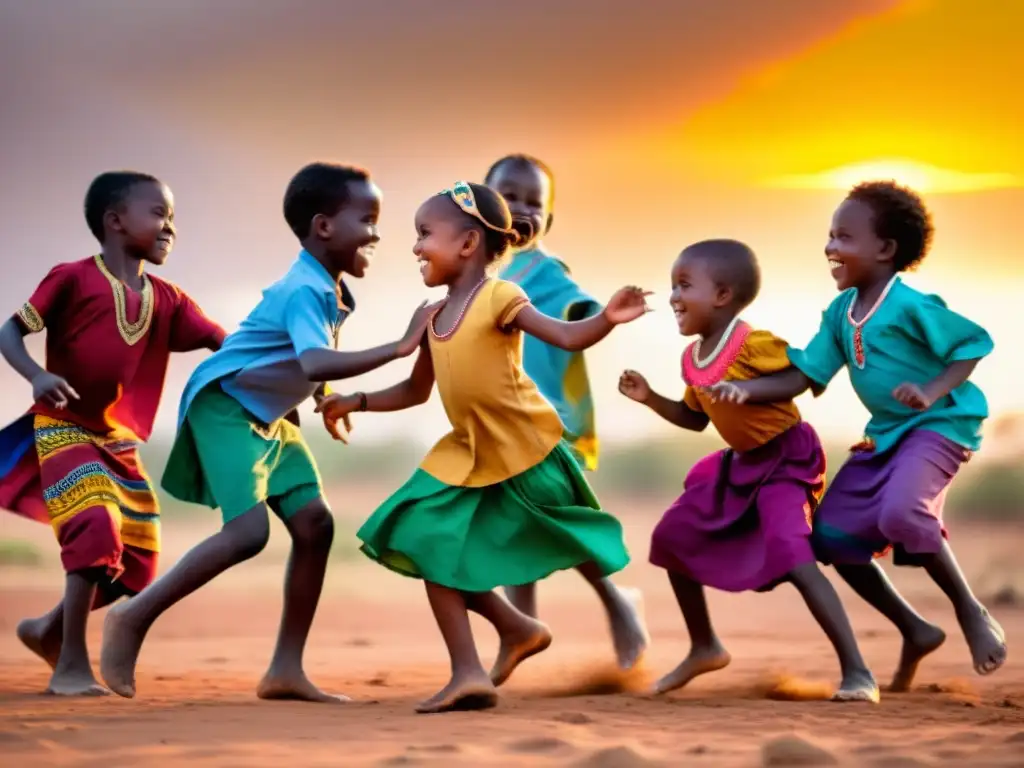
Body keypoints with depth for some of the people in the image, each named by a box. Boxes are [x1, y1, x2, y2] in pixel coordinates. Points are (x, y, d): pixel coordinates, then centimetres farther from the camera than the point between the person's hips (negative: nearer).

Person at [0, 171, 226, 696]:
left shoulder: (167, 300, 7)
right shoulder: (73, 279, -9)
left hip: (121, 441, 7)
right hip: (64, 430, -7)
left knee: (138, 562, 6)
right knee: (97, 529, -25)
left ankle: (51, 630, 30)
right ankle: (71, 666, -15)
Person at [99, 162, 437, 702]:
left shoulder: (331, 290, 6)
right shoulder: (305, 291, -24)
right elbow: (315, 364, -43)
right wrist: (399, 347, -42)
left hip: (269, 416, 10)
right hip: (225, 406, -10)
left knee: (314, 523, 0)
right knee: (249, 531, -21)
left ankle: (286, 669, 4)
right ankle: (132, 618, -8)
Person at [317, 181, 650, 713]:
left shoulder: (499, 298, -15)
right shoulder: (435, 318, 6)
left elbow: (568, 337, -24)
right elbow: (416, 390, 18)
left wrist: (606, 319, -42)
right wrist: (356, 402, 12)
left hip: (527, 450, -7)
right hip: (469, 456, 7)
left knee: (567, 549, 5)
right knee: (433, 550, -1)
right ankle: (467, 674, 7)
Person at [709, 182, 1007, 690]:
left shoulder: (910, 305, -19)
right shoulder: (841, 311, 3)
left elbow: (973, 343, -14)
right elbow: (803, 376, 2)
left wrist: (932, 392, -27)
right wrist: (747, 389, -13)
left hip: (938, 425, -9)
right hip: (885, 434, 9)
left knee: (900, 512, -34)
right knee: (833, 533, 5)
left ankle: (971, 612, -12)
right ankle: (915, 632, 15)